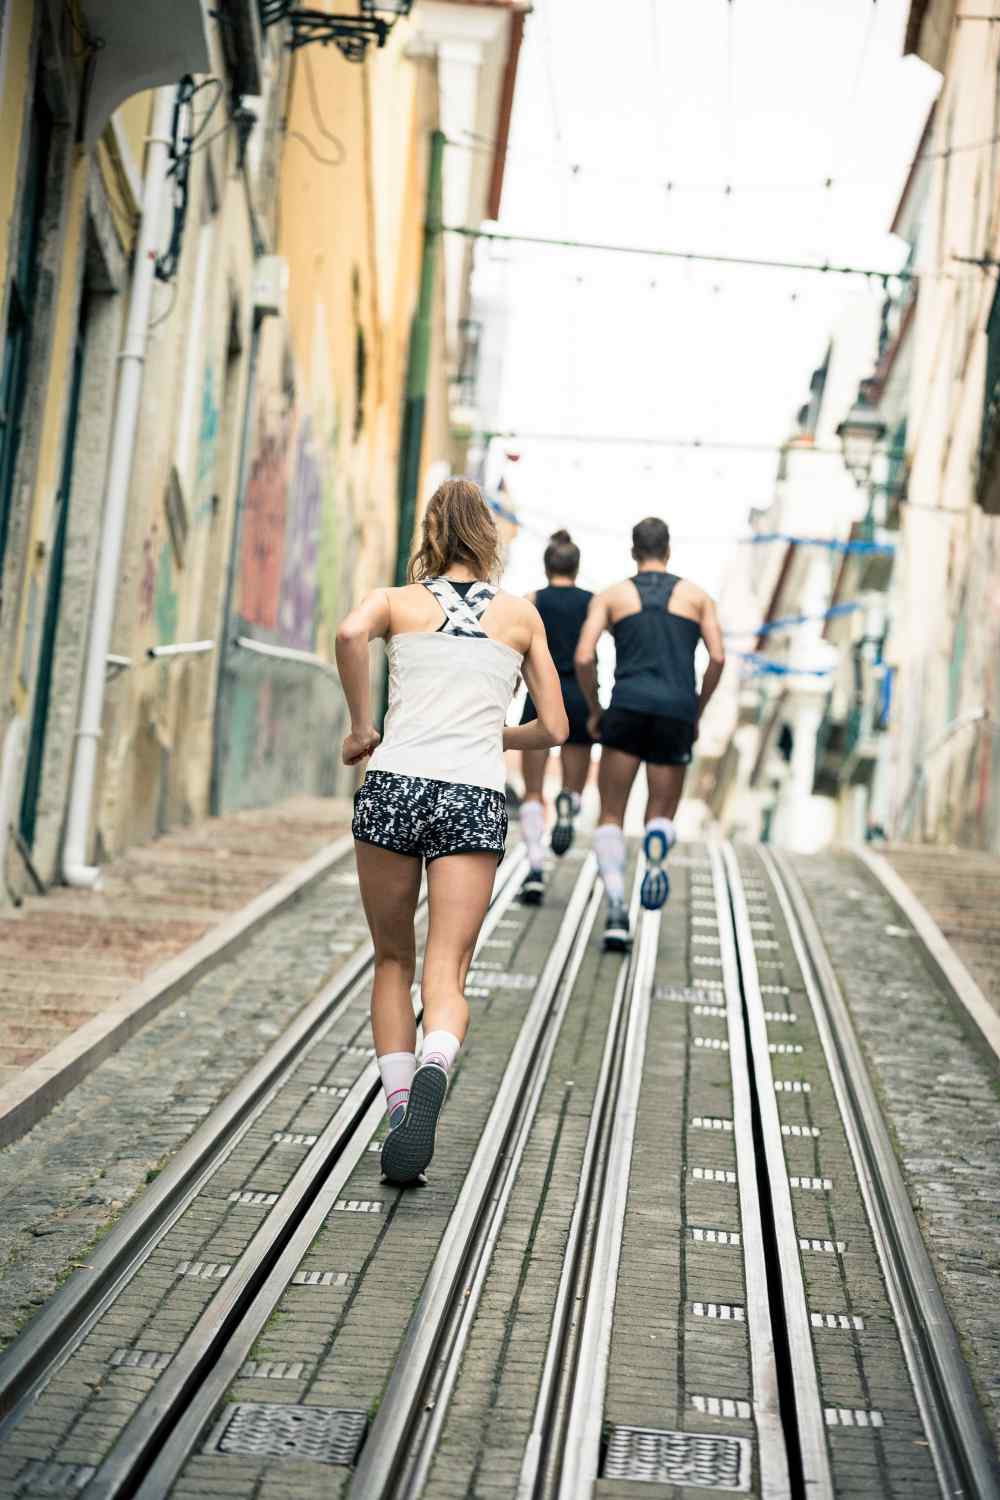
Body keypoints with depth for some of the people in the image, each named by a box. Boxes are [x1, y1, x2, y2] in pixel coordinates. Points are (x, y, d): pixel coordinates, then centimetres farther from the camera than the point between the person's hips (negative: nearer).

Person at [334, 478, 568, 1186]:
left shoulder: (397, 600, 12)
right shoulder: (522, 614, 16)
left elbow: (350, 632, -13)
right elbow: (554, 730, 17)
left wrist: (363, 728, -1)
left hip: (394, 784, 0)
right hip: (474, 798, 0)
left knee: (393, 962, 17)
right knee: (446, 972, -6)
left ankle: (399, 1107, 8)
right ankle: (431, 1073, -36)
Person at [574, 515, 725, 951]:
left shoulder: (610, 596, 11)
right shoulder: (697, 595, 14)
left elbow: (583, 657, -1)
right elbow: (717, 657, 2)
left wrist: (594, 710, 12)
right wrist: (697, 712, 13)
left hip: (628, 707, -1)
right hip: (677, 711, 1)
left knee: (610, 818, 10)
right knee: (662, 815, 14)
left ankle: (616, 907, -15)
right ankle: (657, 848, -27)